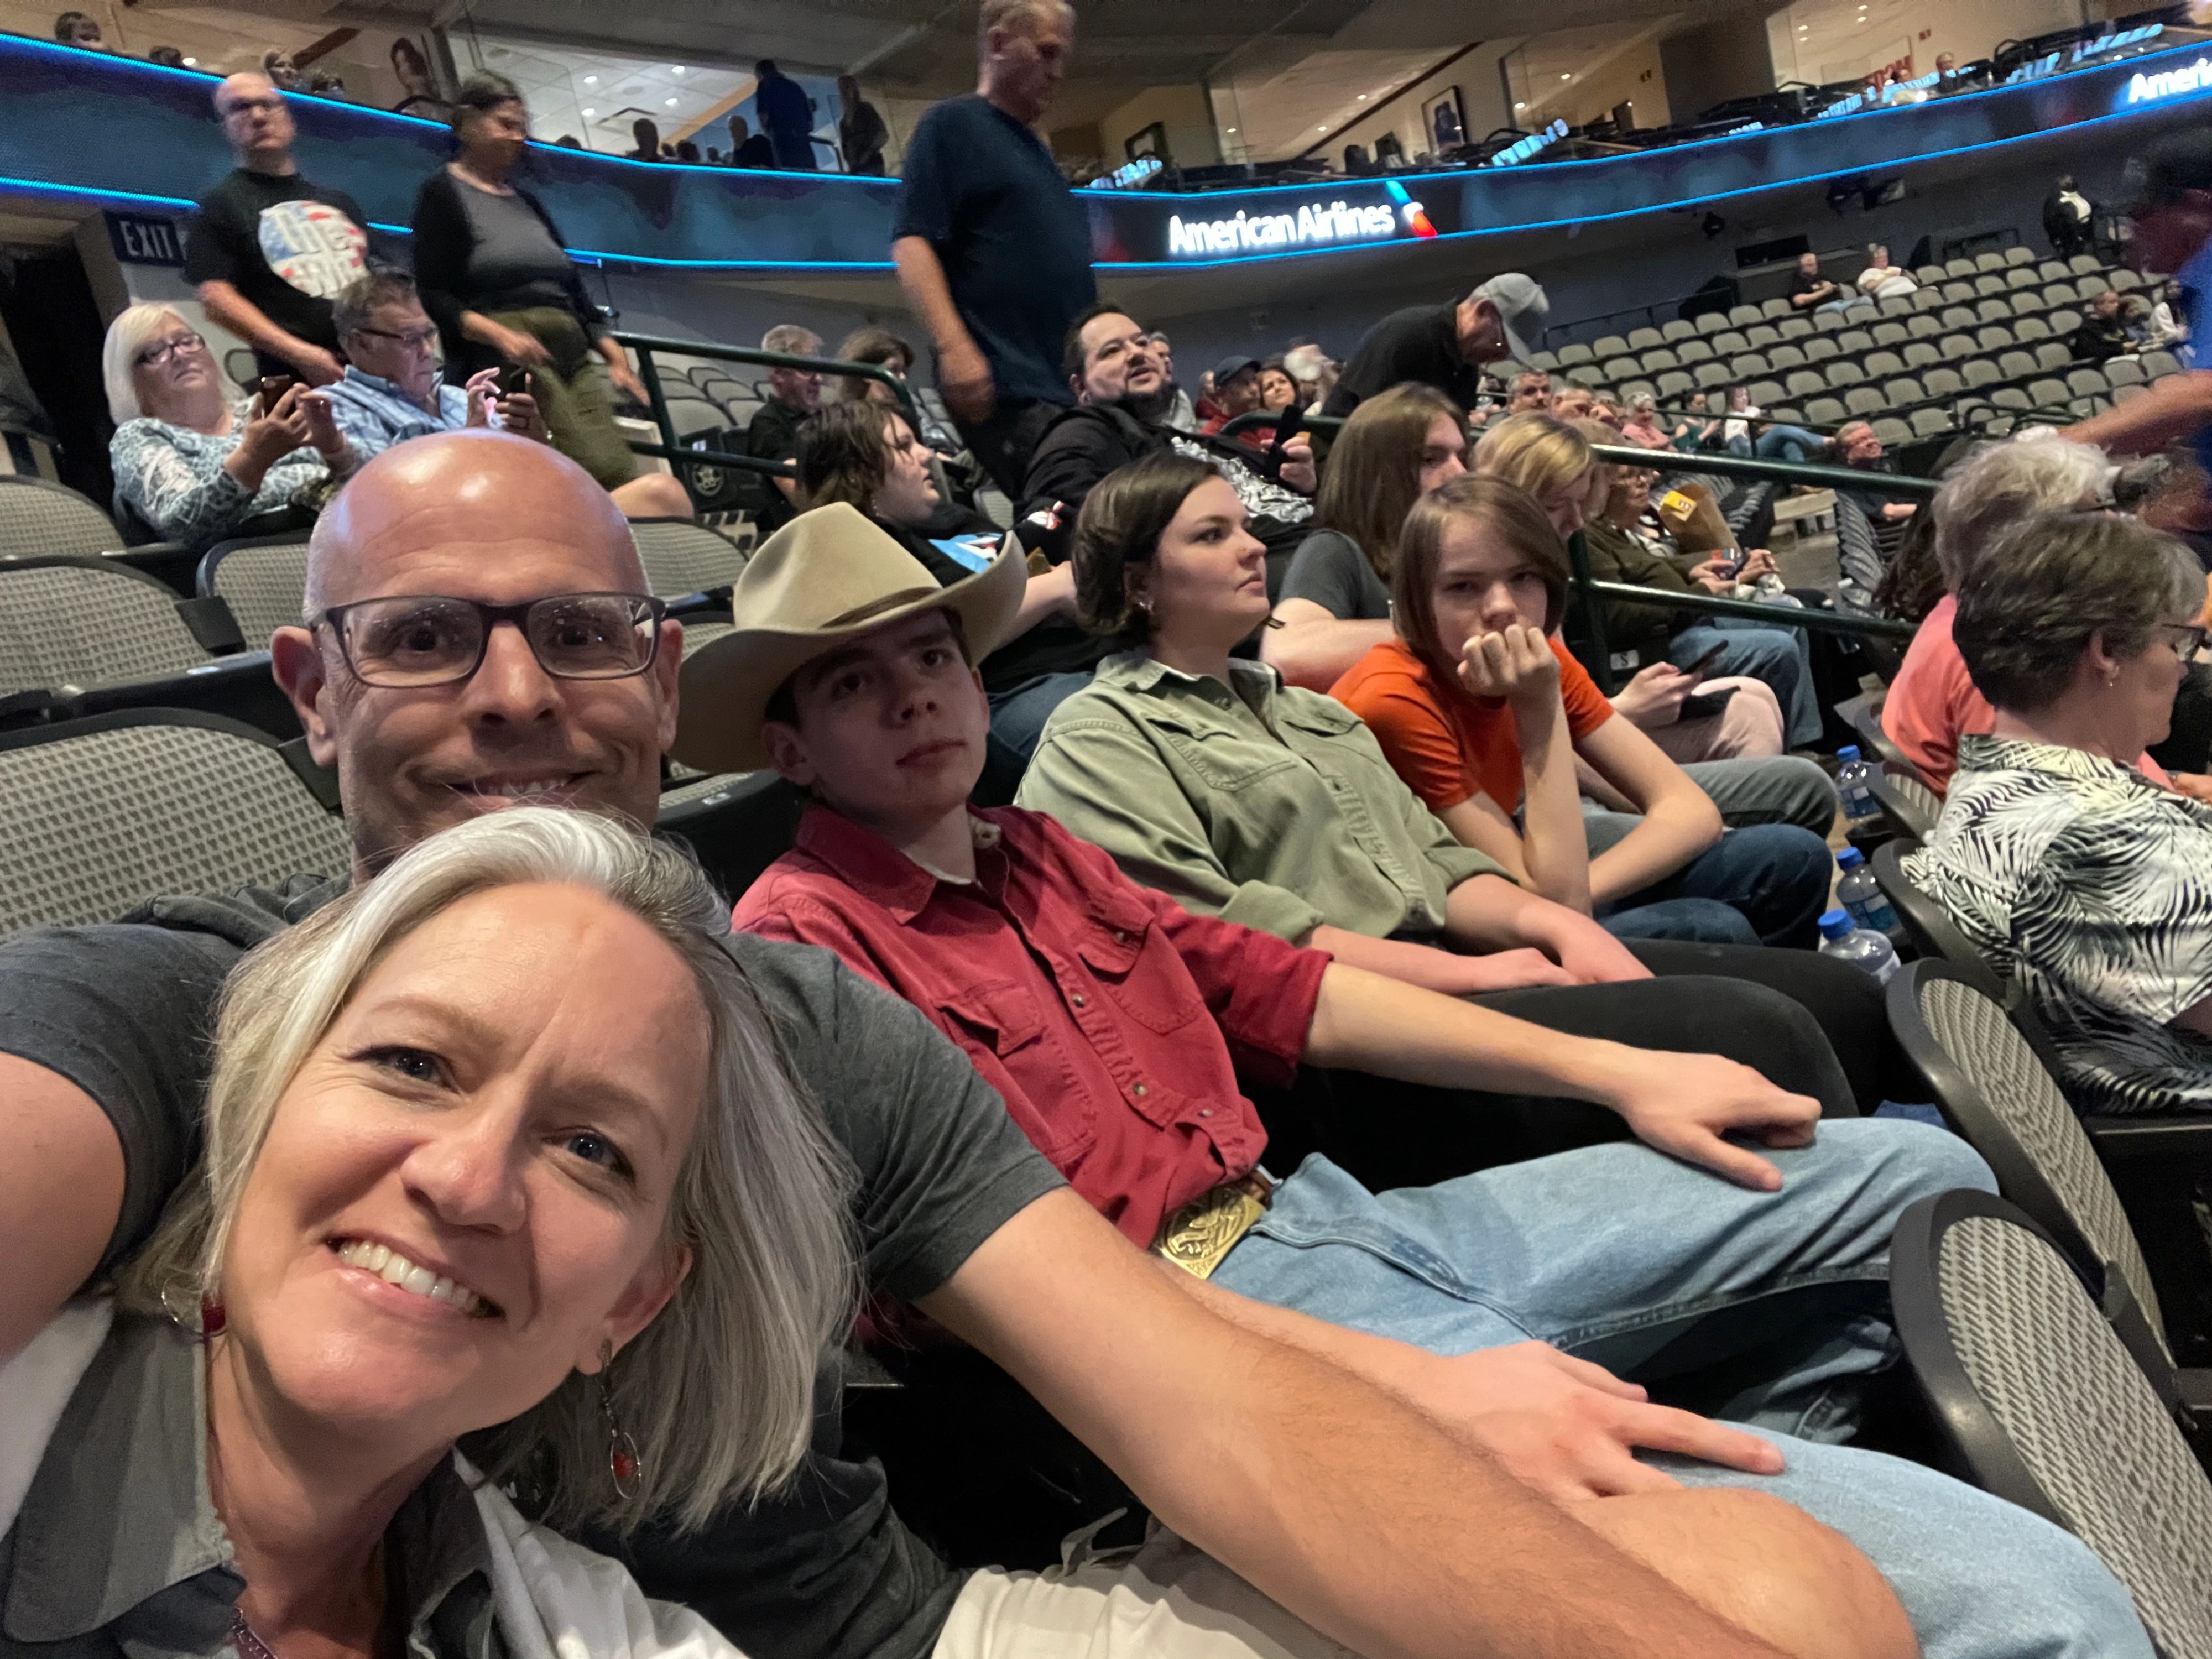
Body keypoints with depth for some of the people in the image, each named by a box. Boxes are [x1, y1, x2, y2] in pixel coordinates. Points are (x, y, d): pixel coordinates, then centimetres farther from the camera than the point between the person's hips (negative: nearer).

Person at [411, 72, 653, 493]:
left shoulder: (527, 202, 26)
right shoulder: (443, 194, 5)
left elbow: (575, 291, 24)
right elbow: (433, 300, -3)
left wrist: (616, 358, 11)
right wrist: (499, 334, -19)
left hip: (572, 356, 7)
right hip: (506, 363, -7)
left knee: (622, 479, -12)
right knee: (598, 471, -25)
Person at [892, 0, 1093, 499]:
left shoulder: (1035, 148, 27)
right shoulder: (952, 123, 2)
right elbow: (911, 242, -10)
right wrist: (954, 346, -23)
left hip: (1071, 383, 9)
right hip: (1007, 385, -9)